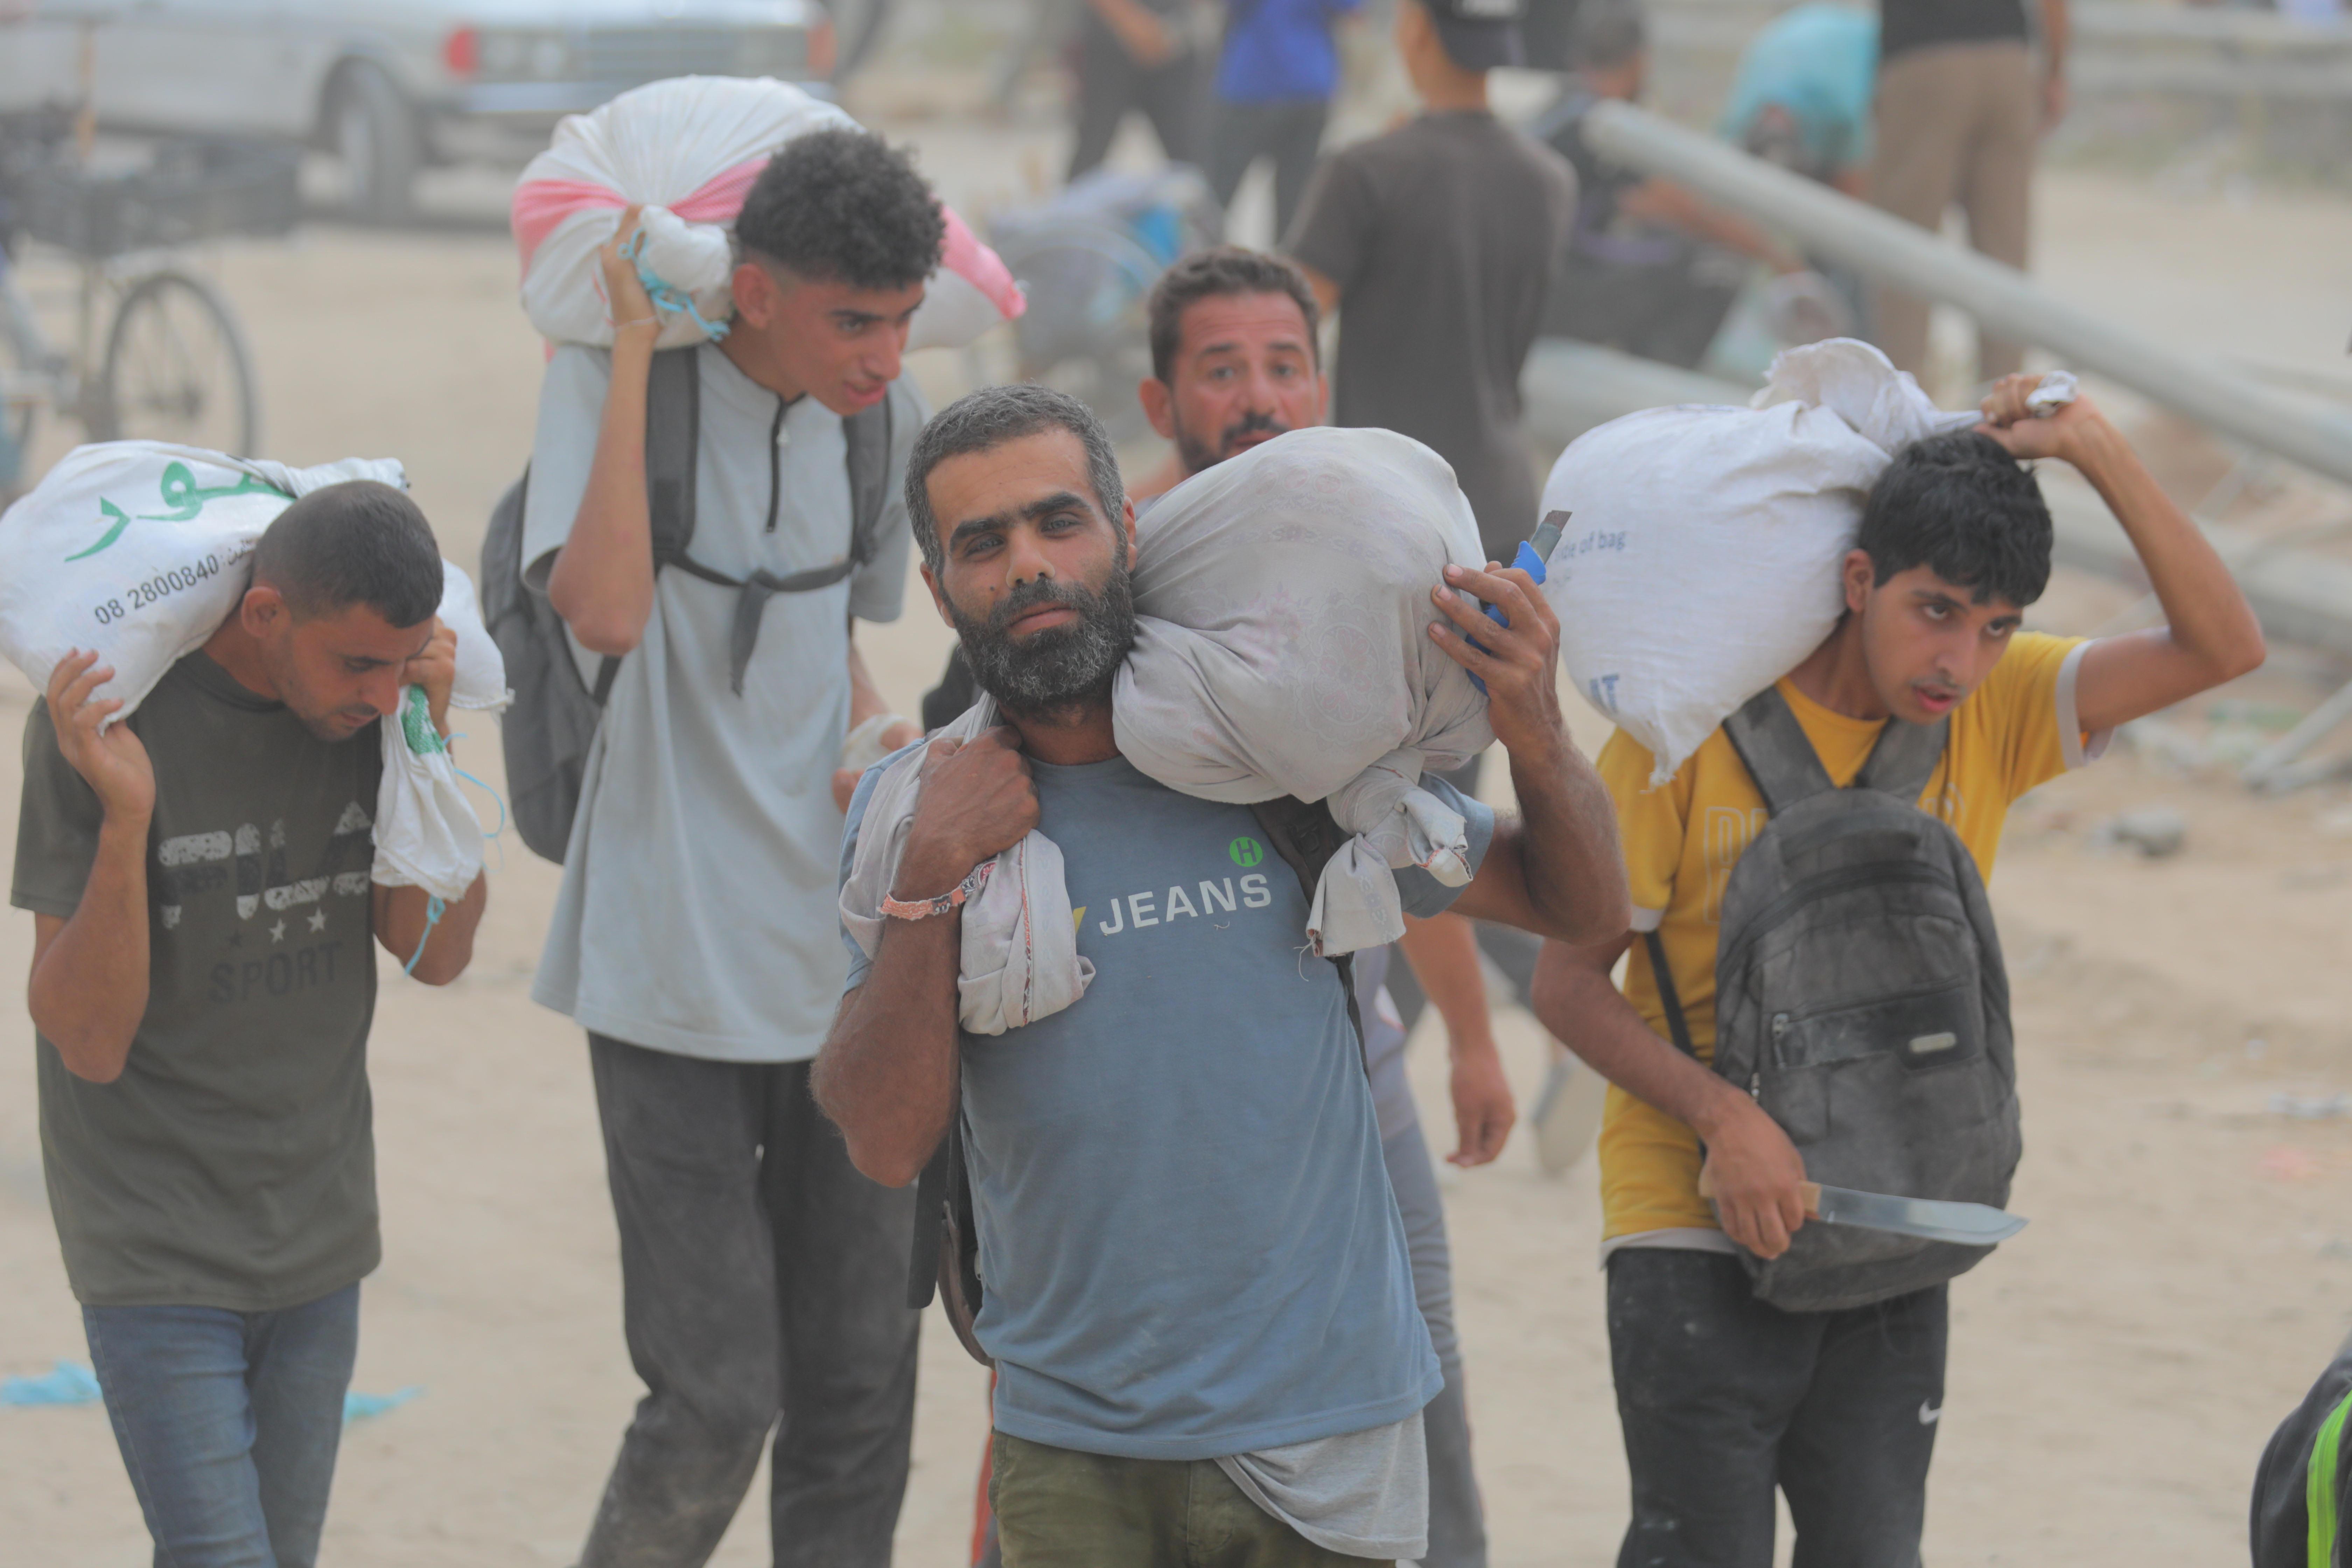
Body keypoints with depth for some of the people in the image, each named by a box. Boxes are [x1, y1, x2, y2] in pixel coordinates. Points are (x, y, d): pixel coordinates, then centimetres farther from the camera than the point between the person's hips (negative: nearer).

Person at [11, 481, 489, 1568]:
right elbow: (88, 1041, -19)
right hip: (158, 1259, -5)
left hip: (317, 1237, 5)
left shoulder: (368, 701, -6)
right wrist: (125, 814, -33)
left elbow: (436, 951, -1)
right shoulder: (97, 721, -20)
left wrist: (427, 739, -15)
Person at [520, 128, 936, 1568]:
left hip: (843, 955, 5)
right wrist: (635, 349, -25)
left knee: (859, 1388, 8)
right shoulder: (606, 384, -11)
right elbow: (605, 612, -30)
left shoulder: (885, 415, 5)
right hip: (674, 964, -5)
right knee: (714, 1401, -7)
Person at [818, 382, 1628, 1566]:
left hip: (1323, 1425, 0)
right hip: (1074, 1454, 0)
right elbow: (885, 1144, -12)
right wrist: (932, 876, -19)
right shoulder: (911, 811, -2)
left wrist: (1537, 743, -13)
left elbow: (1581, 910, 7)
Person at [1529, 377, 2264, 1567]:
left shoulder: (1993, 712, 1)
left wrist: (2096, 451, -17)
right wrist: (1723, 1117, -22)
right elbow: (1567, 982, -8)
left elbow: (2221, 647, -10)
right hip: (1701, 1230, -4)